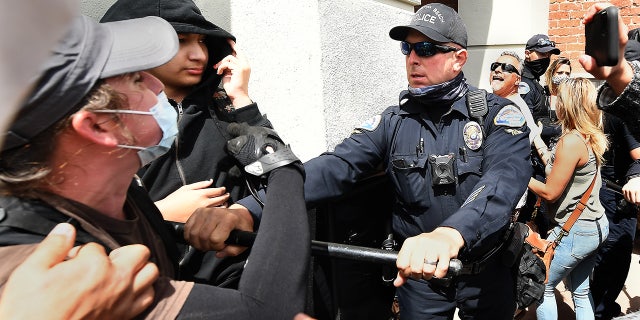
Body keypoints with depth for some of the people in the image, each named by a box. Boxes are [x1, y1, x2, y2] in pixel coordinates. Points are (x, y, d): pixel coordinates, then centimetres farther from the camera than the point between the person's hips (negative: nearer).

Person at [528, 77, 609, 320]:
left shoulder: (571, 140, -22)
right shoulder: (592, 137, 5)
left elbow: (550, 192, -19)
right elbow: (560, 171, 9)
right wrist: (540, 145, 11)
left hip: (575, 231, -9)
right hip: (596, 226, 9)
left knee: (542, 286, 8)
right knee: (581, 291, 19)